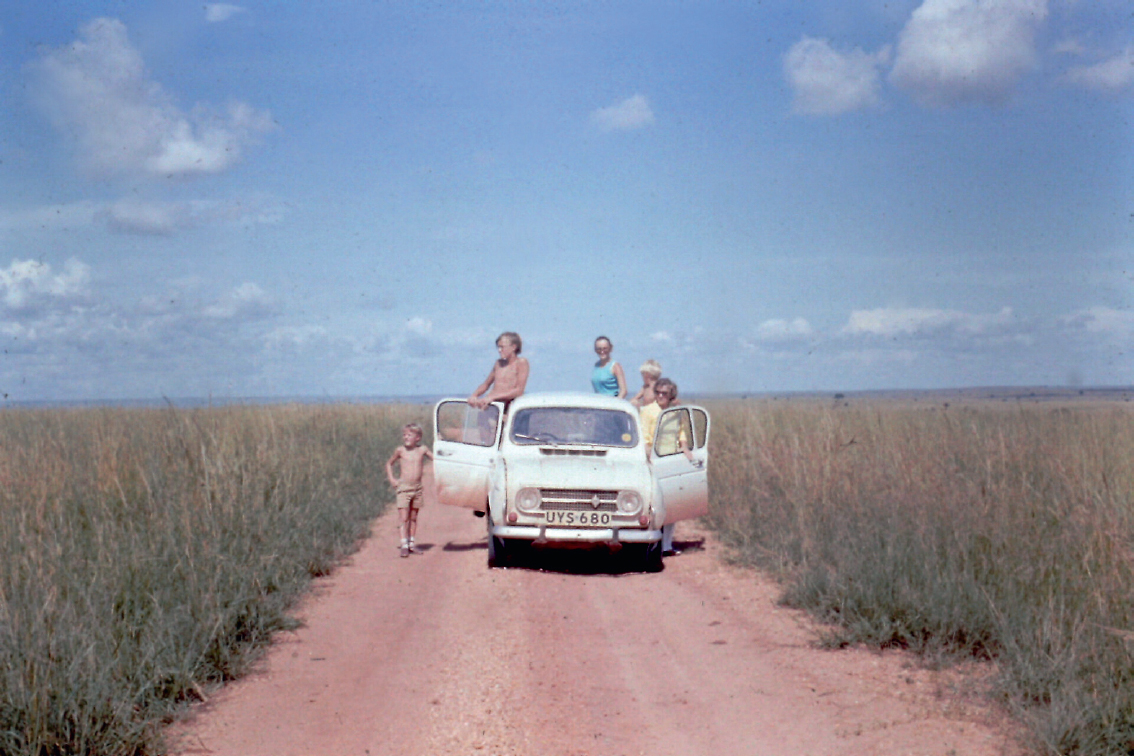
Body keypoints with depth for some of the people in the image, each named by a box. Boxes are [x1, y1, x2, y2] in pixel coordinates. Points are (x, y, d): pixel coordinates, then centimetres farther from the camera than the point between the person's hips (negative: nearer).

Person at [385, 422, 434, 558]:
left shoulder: (422, 450, 1)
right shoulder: (400, 451, -1)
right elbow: (389, 463, 13)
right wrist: (391, 479, 3)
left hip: (417, 488, 2)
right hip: (403, 488, -2)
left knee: (413, 517, 11)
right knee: (403, 517, -9)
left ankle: (412, 543, 21)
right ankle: (404, 545, -11)